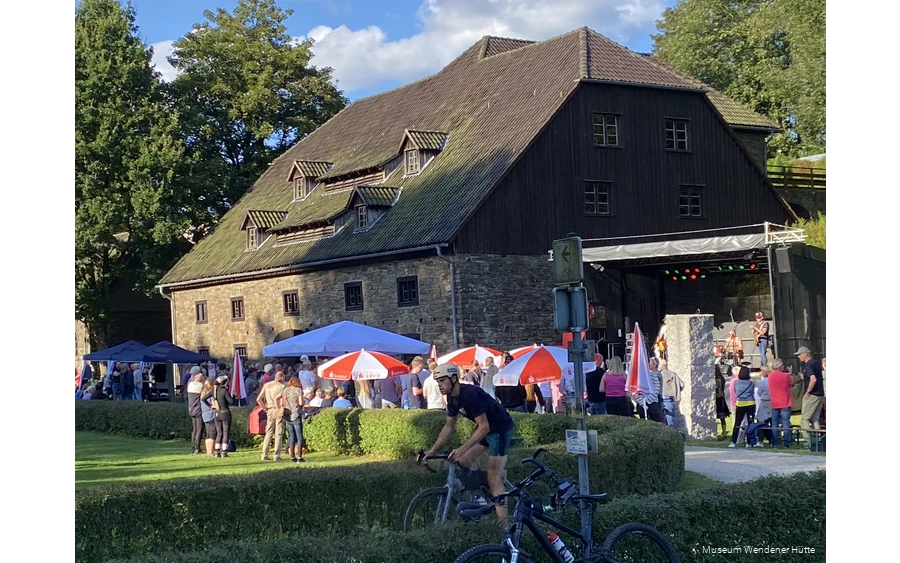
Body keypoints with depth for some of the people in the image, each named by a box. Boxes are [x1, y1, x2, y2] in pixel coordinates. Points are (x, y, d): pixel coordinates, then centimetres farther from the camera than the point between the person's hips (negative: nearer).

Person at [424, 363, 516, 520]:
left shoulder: (470, 394, -28)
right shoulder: (452, 398, 0)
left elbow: (484, 427, -30)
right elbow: (449, 427, 10)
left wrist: (461, 449, -33)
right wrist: (432, 450, 4)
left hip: (501, 429, -9)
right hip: (485, 428, 9)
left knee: (494, 479, -12)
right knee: (462, 462, 3)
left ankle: (503, 521, -11)